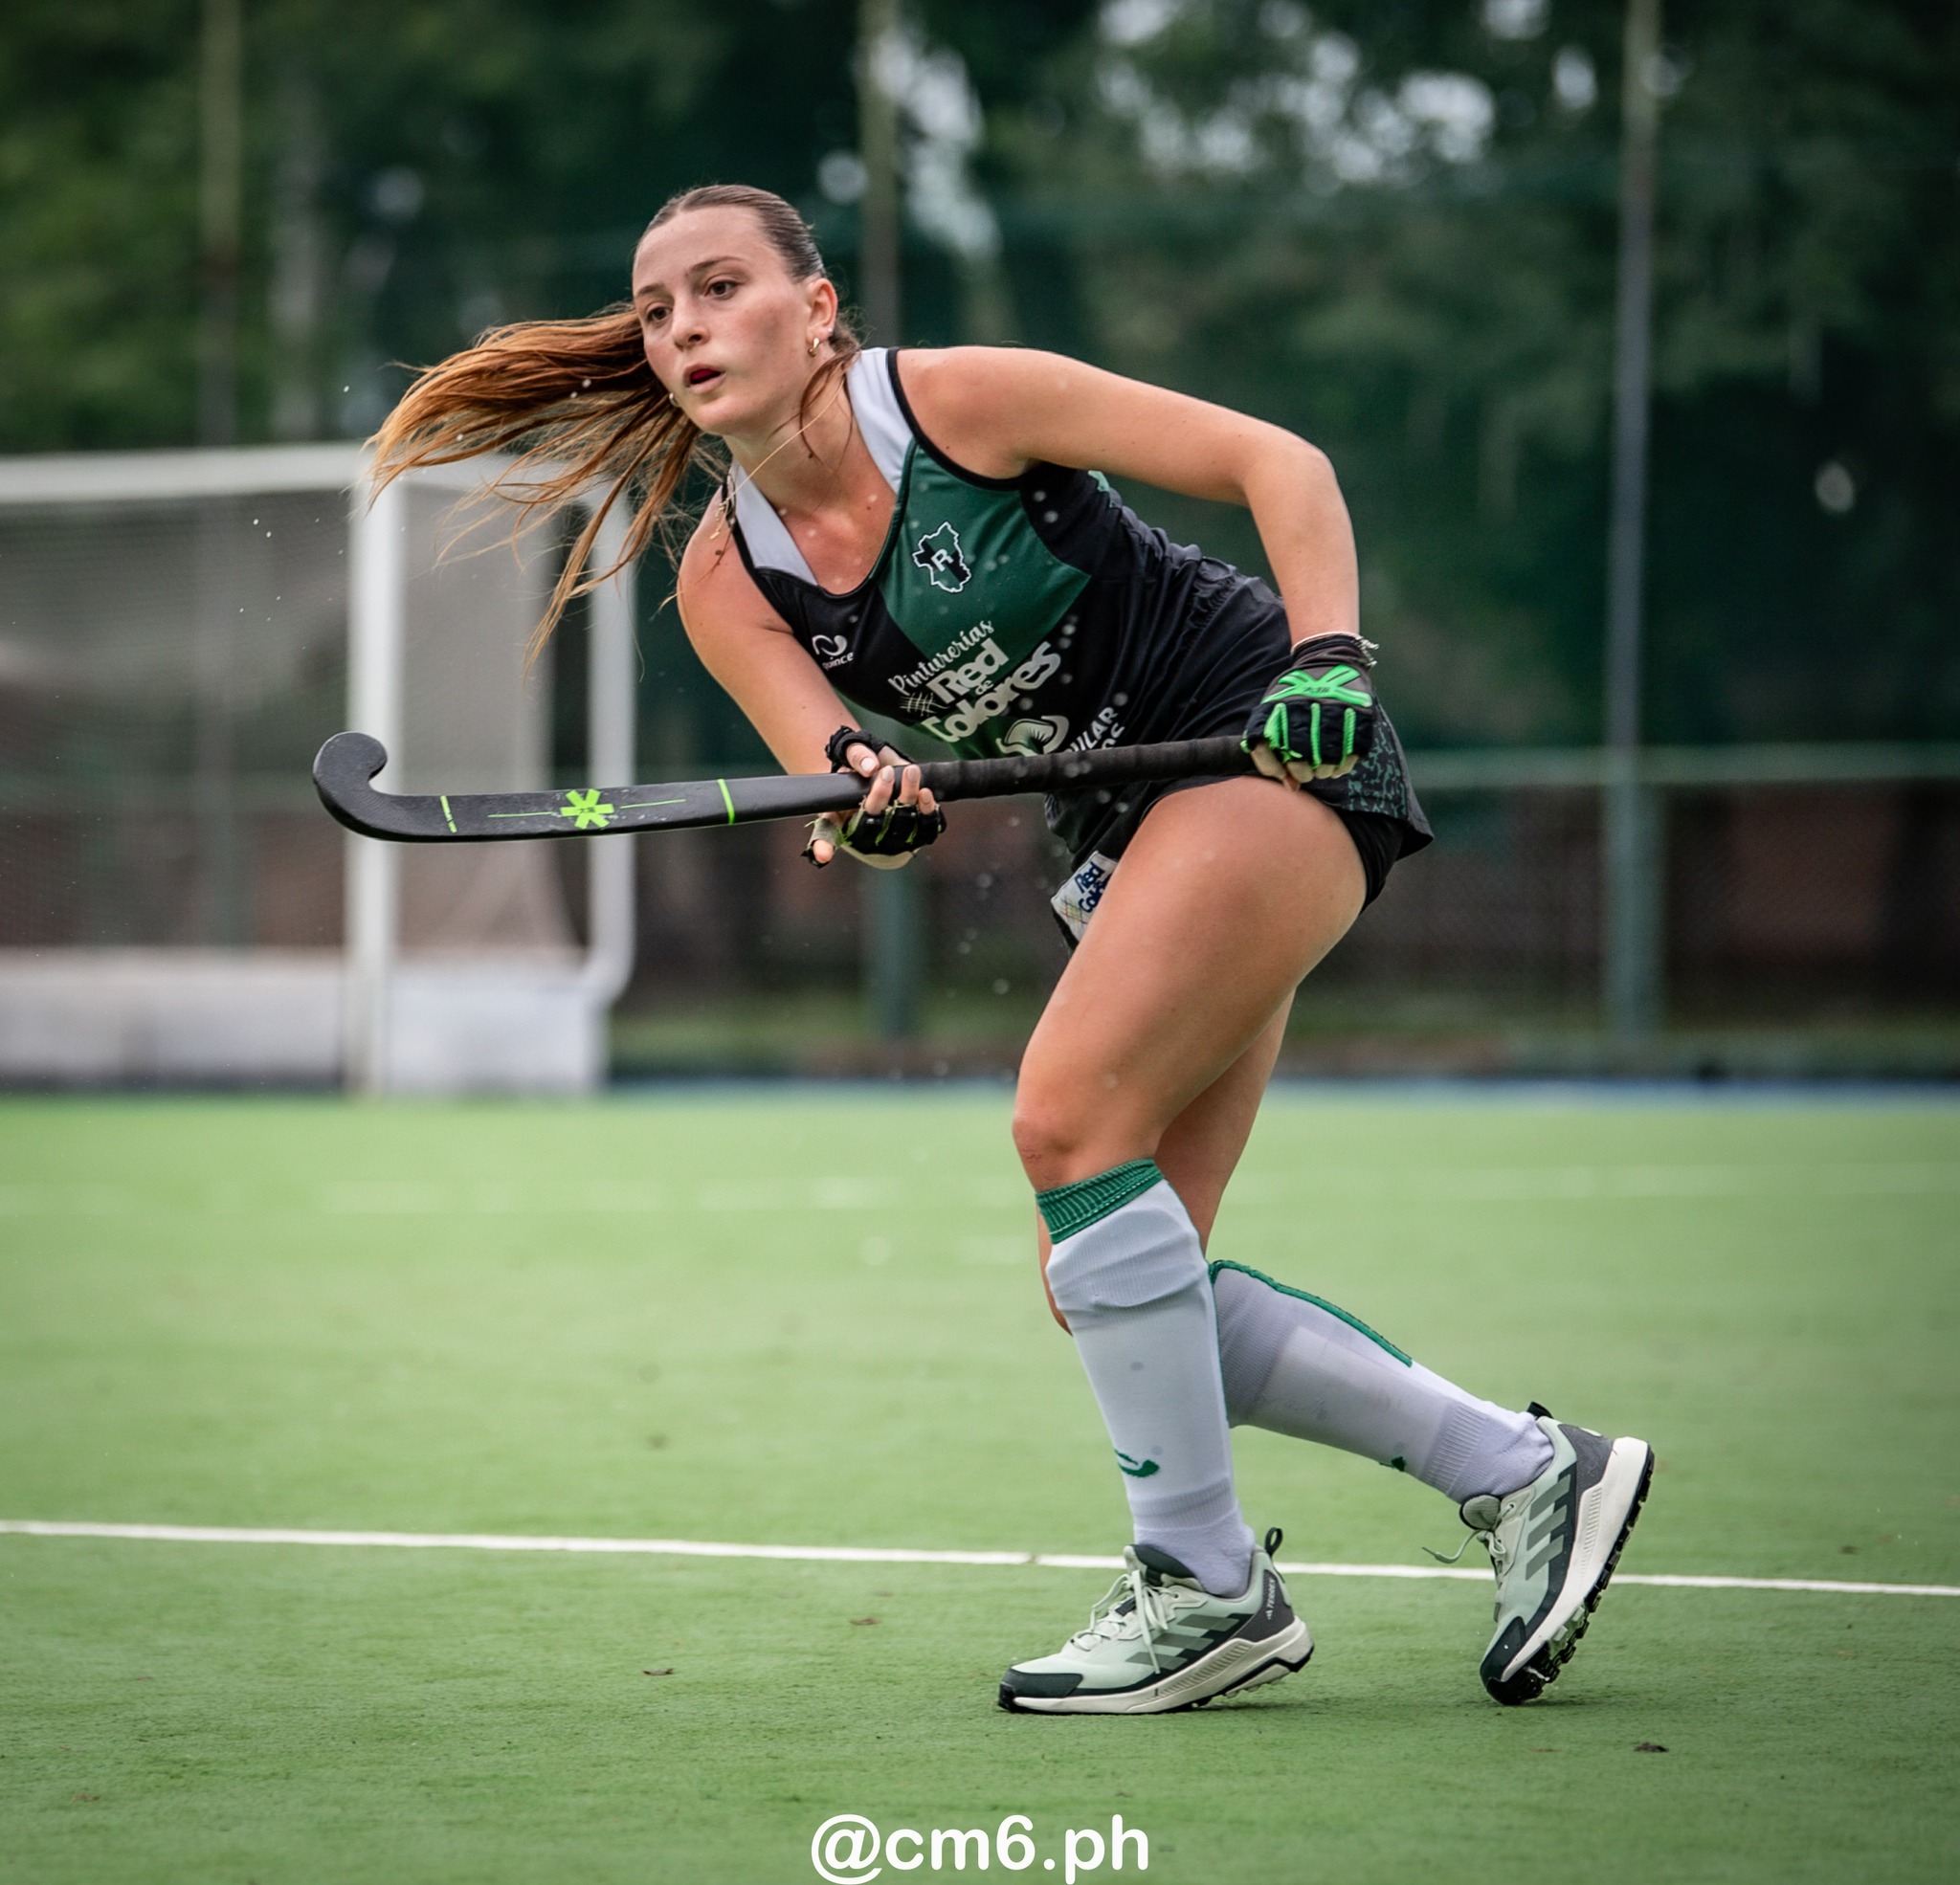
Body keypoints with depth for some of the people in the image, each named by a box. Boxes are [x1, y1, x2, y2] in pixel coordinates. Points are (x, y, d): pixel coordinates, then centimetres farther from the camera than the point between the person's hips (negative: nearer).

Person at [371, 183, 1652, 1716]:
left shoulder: (959, 398, -14)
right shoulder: (729, 582, 2)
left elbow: (1279, 460, -11)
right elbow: (836, 785, -8)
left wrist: (1328, 655, -25)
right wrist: (870, 803, -32)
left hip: (1276, 748, -7)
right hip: (1133, 833, 7)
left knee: (1069, 1117, -23)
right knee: (1110, 1288, -1)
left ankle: (1209, 1583, -12)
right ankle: (1523, 1471, 10)